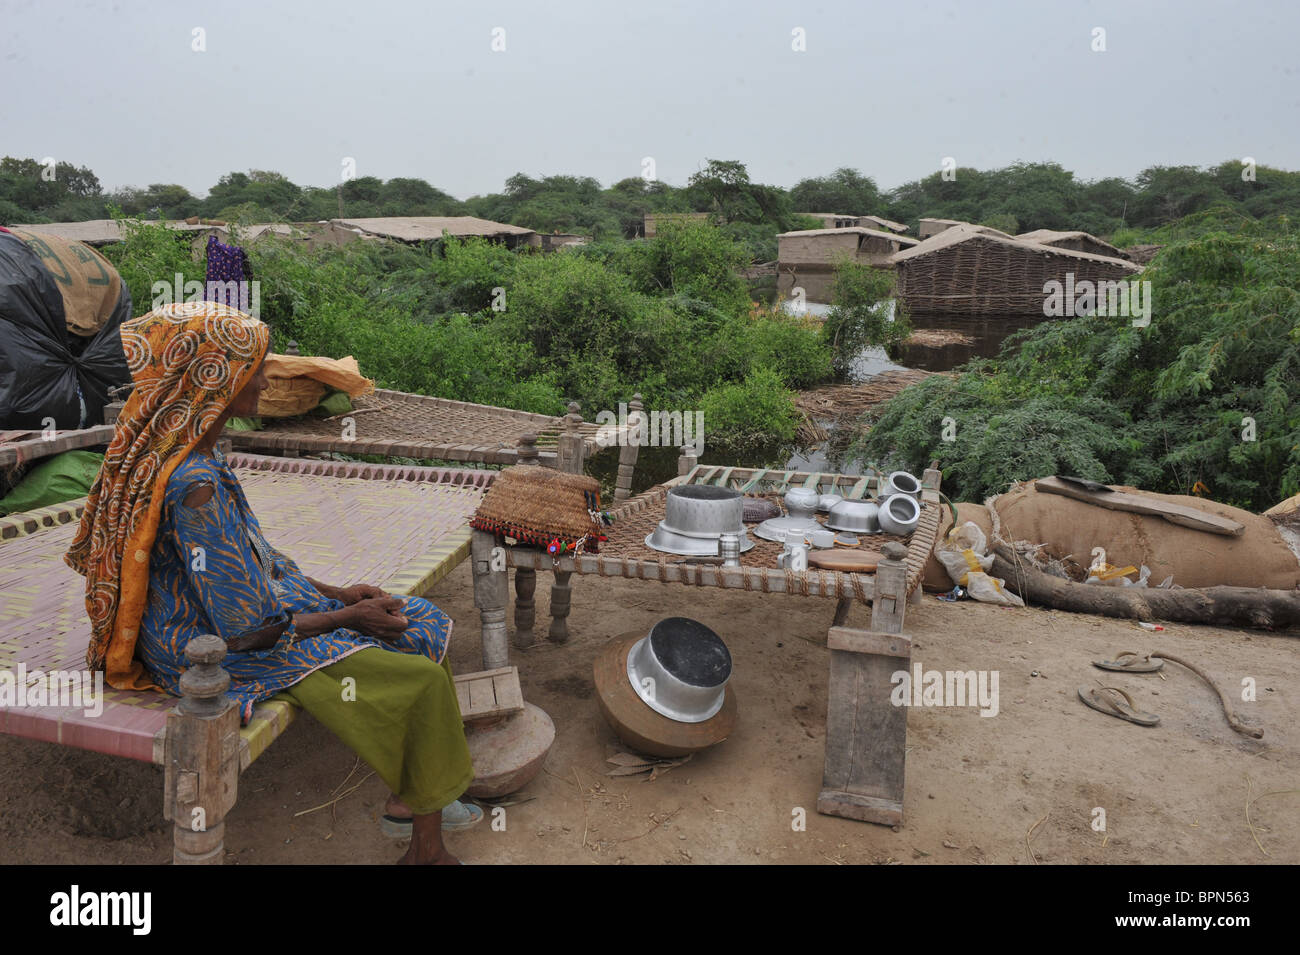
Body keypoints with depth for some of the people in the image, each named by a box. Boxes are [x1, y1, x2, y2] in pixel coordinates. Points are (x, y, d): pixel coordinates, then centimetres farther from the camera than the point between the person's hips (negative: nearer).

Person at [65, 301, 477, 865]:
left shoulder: (175, 453, 3)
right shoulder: (195, 485, -29)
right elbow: (249, 629, -26)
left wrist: (338, 594, 8)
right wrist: (349, 617, -12)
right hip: (222, 656, -10)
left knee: (419, 628, 9)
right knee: (422, 683, -12)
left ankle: (409, 801, 17)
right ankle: (426, 847, 9)